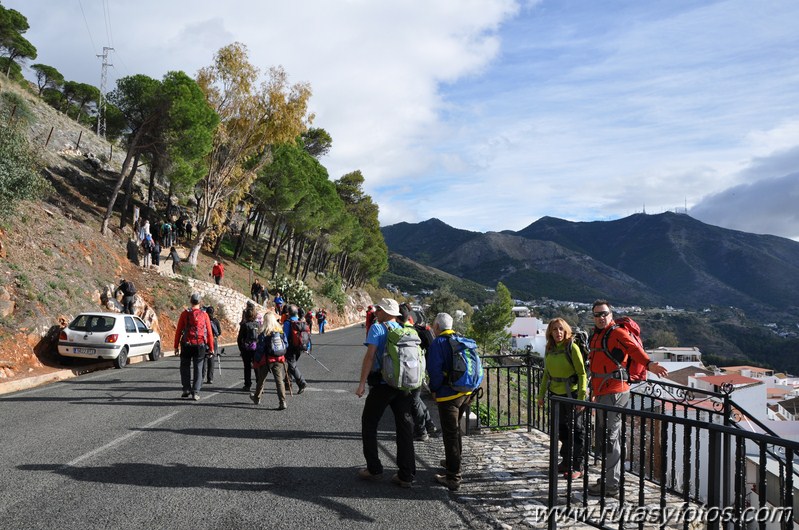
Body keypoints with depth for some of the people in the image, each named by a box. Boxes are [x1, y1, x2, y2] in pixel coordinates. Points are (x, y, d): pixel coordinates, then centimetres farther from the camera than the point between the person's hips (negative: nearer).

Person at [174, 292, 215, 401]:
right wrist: (211, 348, 6)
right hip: (200, 346, 0)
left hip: (187, 345, 0)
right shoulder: (204, 315, 0)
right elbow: (209, 333, 0)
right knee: (198, 369, 6)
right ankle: (195, 392, 3)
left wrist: (176, 345, 6)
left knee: (185, 367, 14)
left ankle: (186, 389, 10)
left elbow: (178, 331, -1)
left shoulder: (185, 314, -1)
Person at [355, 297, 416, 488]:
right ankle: (406, 475, 10)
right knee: (404, 428, 7)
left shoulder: (377, 328, -6)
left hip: (382, 385, -5)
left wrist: (362, 383, -14)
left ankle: (374, 469, 14)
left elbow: (370, 356, -15)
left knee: (369, 424, 12)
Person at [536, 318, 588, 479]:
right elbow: (546, 373, 14)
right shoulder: (549, 348, 5)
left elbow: (582, 373, -15)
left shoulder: (572, 347, -14)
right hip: (556, 393, 7)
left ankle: (578, 467, 11)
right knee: (562, 428, 15)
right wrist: (541, 394, 13)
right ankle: (566, 462, 29)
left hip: (571, 393, -7)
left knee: (576, 429, 2)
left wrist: (582, 396, -21)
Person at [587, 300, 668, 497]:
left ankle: (610, 485, 0)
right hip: (604, 392, 10)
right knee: (606, 435, 18)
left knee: (609, 438, -7)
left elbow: (634, 348, -31)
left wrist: (648, 364, -49)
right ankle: (609, 479, 32)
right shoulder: (596, 335, 16)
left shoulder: (617, 333, -11)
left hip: (614, 393, -10)